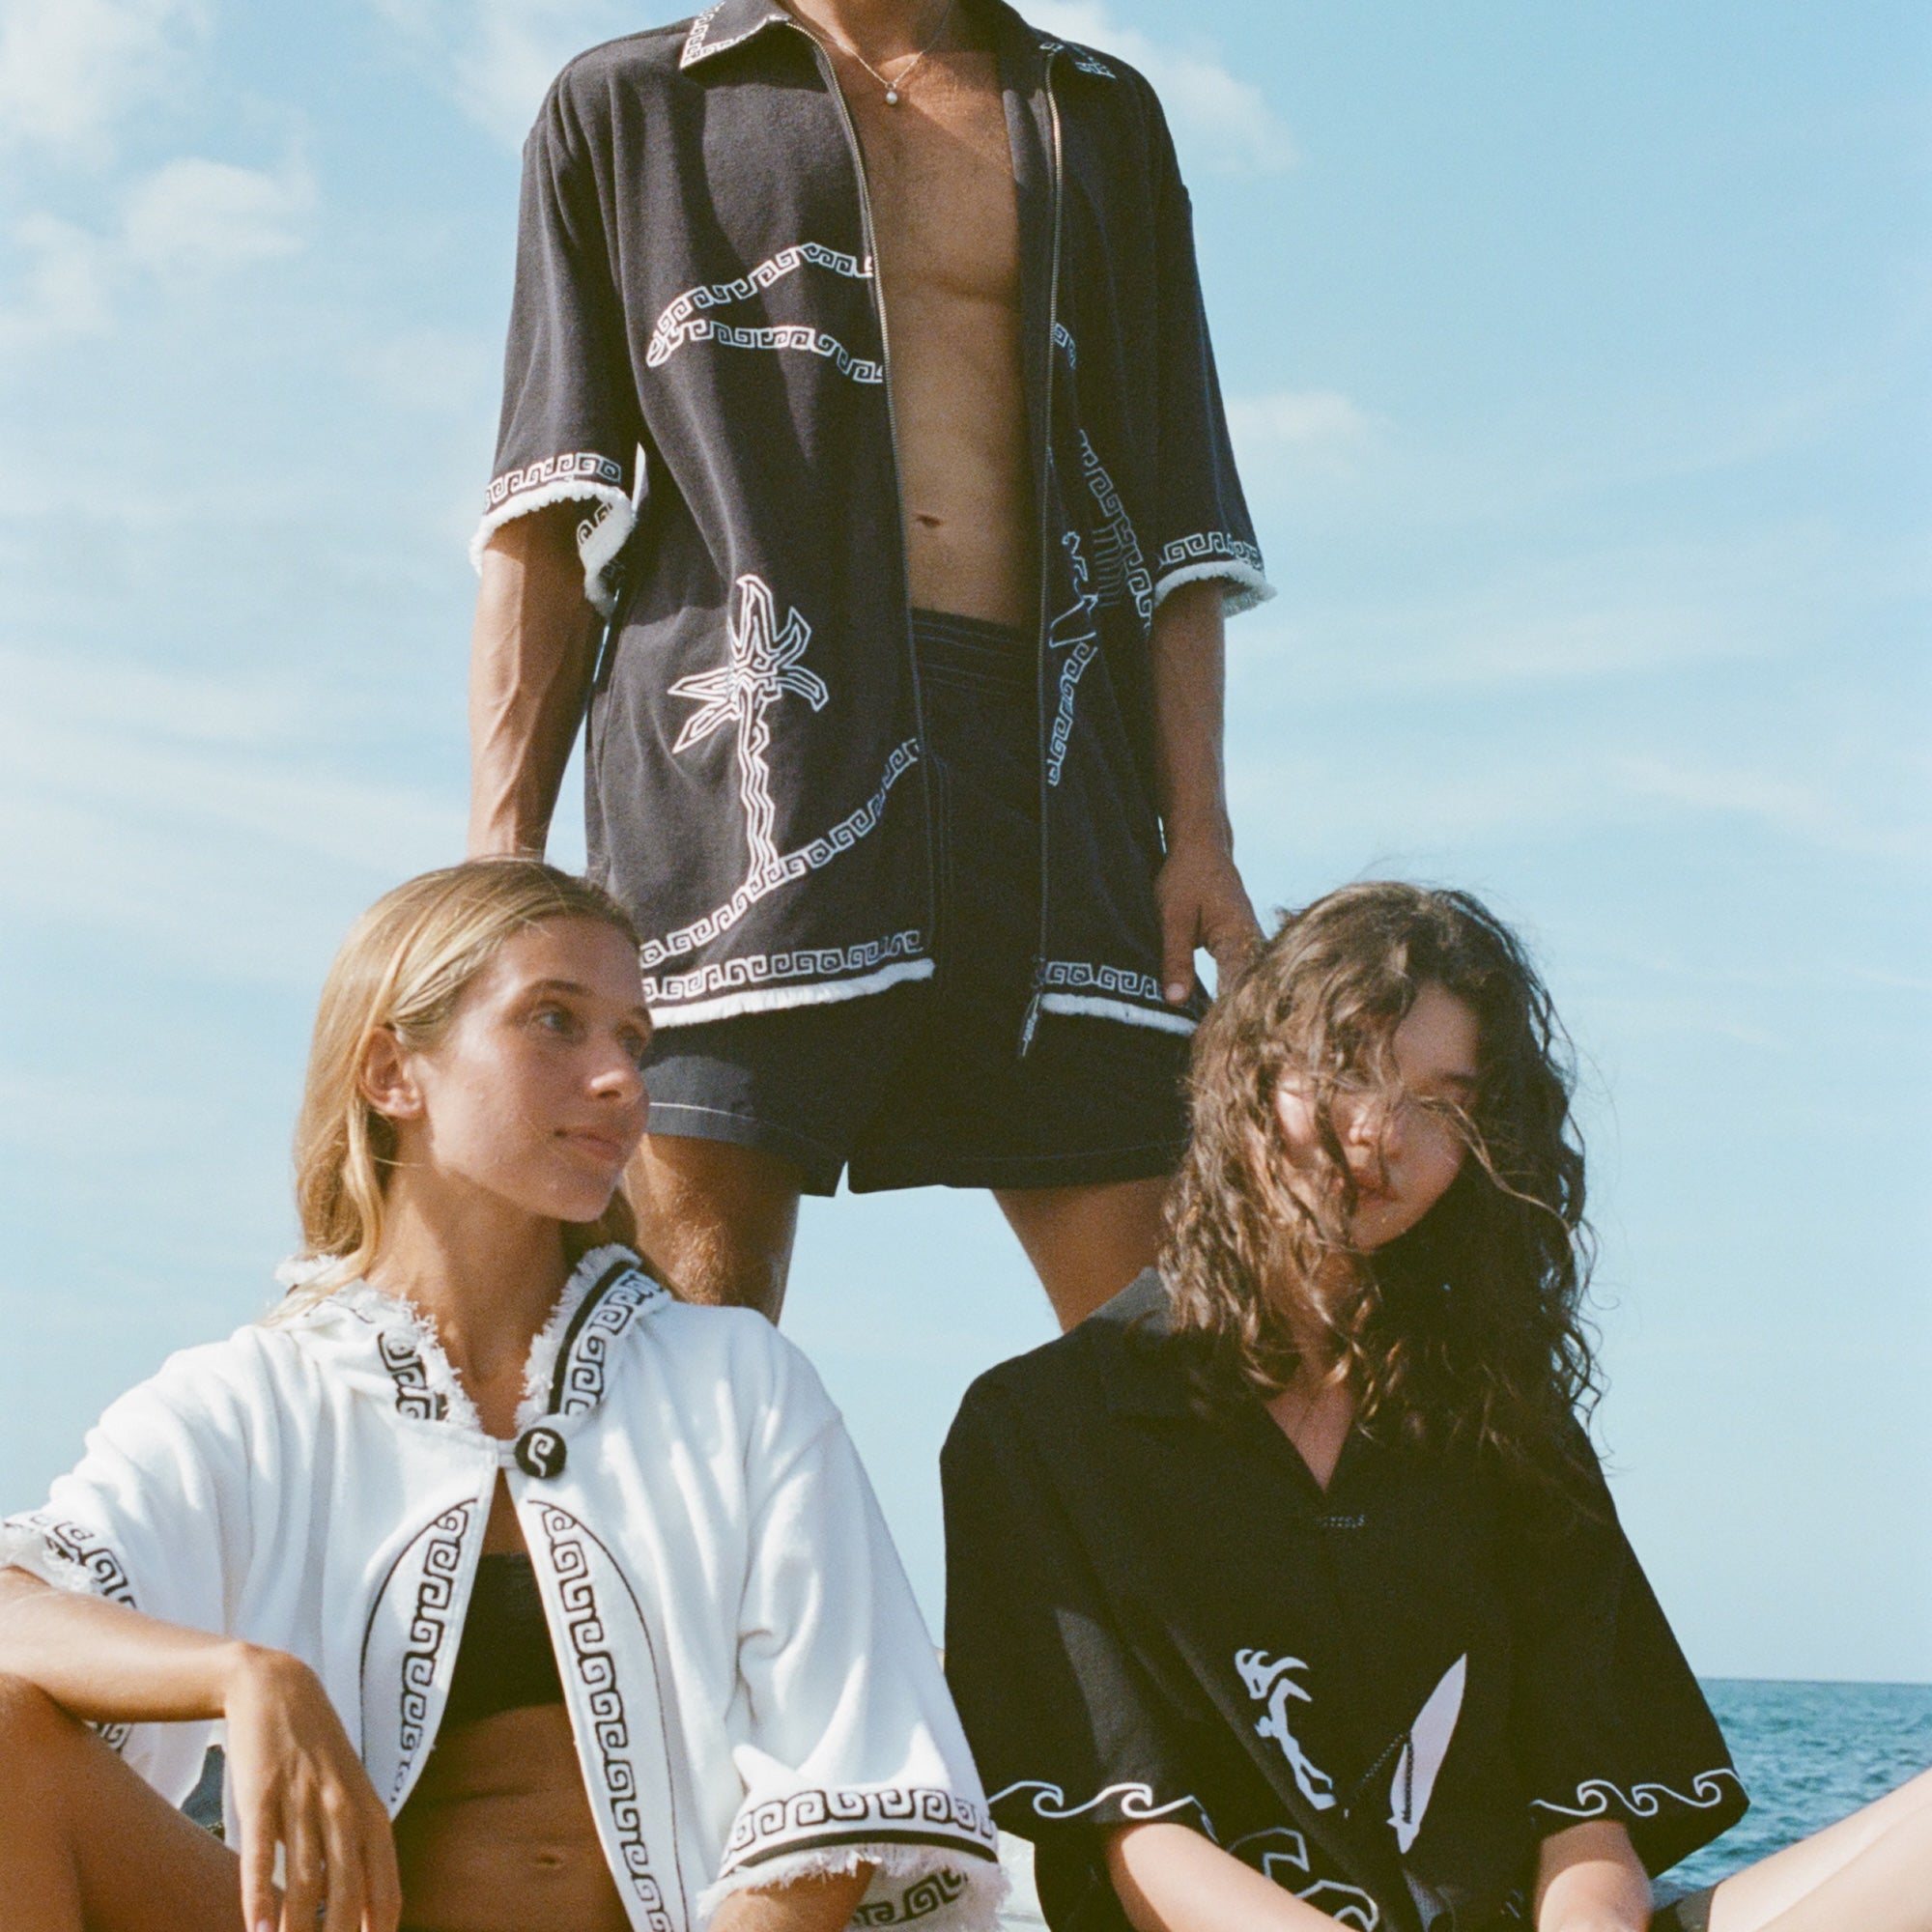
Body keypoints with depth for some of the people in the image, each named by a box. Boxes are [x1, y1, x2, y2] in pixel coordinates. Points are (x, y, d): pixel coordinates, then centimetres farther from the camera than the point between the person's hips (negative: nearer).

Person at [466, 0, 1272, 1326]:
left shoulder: (1104, 121, 24)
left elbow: (1177, 525, 17)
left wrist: (1200, 832, 4)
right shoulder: (625, 108, 19)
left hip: (1057, 768, 2)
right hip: (739, 760, -2)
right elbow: (547, 525, 10)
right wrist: (503, 848, -2)